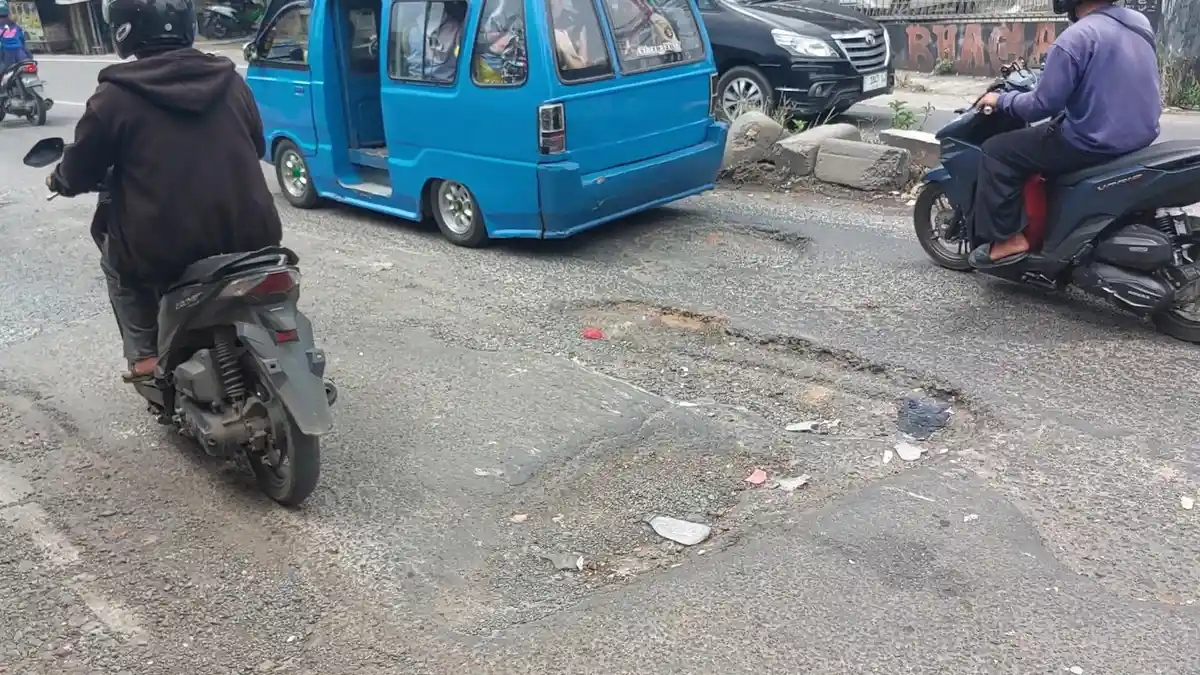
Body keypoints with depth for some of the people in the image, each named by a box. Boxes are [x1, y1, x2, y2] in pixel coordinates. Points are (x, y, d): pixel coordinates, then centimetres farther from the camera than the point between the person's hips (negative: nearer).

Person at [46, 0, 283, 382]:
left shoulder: (116, 96, -3)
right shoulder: (231, 81, 7)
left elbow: (79, 174, 7)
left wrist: (57, 181, 31)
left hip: (167, 251, -3)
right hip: (251, 239, 3)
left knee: (116, 259, 30)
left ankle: (145, 356, 22)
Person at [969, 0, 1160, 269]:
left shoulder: (1076, 37, -18)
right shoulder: (1139, 23, 8)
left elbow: (1043, 104, -18)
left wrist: (1001, 101, -1)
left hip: (1094, 141, -9)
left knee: (997, 152, 0)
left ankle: (1007, 239, -1)